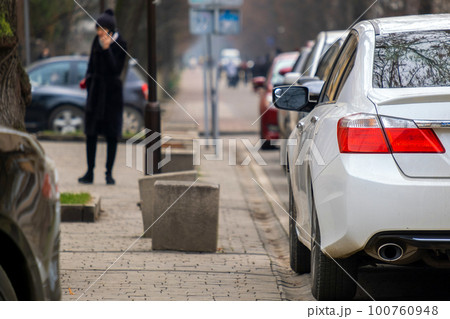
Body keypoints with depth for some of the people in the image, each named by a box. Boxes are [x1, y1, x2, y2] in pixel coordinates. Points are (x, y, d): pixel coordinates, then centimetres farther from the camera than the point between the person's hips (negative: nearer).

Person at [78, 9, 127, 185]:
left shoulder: (120, 44, -10)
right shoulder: (97, 41, 5)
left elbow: (116, 69, -18)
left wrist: (107, 49, -26)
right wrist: (88, 79, 8)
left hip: (112, 91, -4)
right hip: (96, 89, 4)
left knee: (111, 134, -1)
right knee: (91, 132, 2)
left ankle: (109, 173, 6)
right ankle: (90, 172, 6)